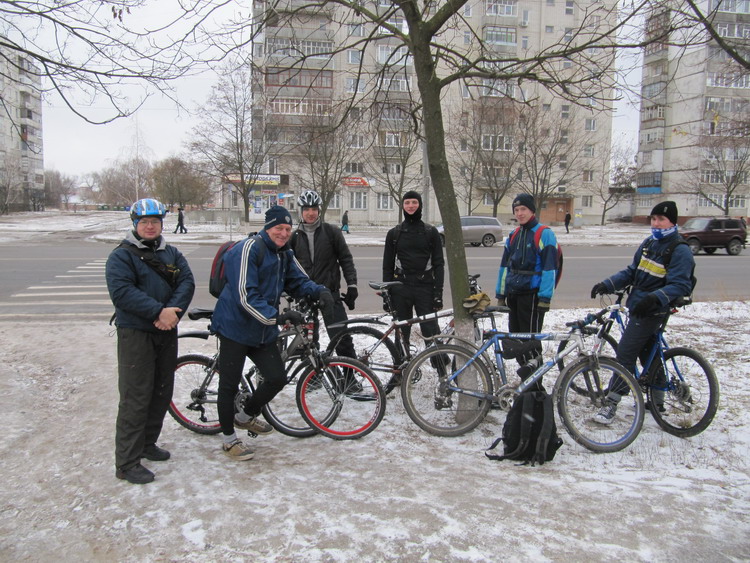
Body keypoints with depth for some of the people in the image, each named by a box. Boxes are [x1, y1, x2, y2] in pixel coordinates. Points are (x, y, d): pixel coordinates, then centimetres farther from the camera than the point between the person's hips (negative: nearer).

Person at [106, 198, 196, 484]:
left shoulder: (172, 254, 11)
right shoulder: (122, 255, -6)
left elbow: (187, 282, -1)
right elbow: (121, 291, -19)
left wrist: (173, 311, -19)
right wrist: (158, 311, -25)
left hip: (166, 332, 6)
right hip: (135, 333, -6)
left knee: (162, 391, 15)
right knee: (136, 397, -5)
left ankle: (147, 443, 32)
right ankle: (127, 463, 3)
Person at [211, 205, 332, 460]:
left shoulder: (285, 254, 10)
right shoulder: (249, 249, -18)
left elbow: (298, 280, 15)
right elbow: (245, 295, -25)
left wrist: (319, 291, -7)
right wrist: (276, 316, -31)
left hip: (263, 331, 8)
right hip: (236, 327, -8)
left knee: (277, 378, 6)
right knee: (229, 385, 3)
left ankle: (246, 416, 32)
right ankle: (229, 439, 22)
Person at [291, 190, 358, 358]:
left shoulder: (331, 232, 0)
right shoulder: (296, 236, 8)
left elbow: (346, 259, 1)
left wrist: (352, 284, -5)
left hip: (330, 293, -3)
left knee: (342, 337, -8)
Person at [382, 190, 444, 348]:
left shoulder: (431, 232, 5)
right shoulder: (394, 233, 8)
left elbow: (439, 264, 3)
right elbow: (387, 265, 10)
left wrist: (438, 292, -5)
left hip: (425, 287, -1)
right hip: (401, 287, 2)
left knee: (431, 331, -5)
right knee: (401, 332, 8)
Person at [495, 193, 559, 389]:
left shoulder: (544, 234, -6)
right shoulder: (513, 236, 16)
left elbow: (550, 267, -12)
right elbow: (505, 266, 18)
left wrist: (545, 298, -16)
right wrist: (500, 294, 14)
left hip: (533, 295, -7)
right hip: (514, 295, 7)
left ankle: (537, 390, -1)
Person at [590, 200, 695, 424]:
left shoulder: (680, 250, -13)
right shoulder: (649, 243, 11)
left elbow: (679, 286, -20)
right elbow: (632, 272, 14)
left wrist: (654, 298, -36)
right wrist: (607, 285, 0)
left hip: (651, 311, -8)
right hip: (638, 306, 8)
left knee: (625, 354, -11)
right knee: (648, 352, 18)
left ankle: (610, 405, -6)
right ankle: (657, 401, 33)